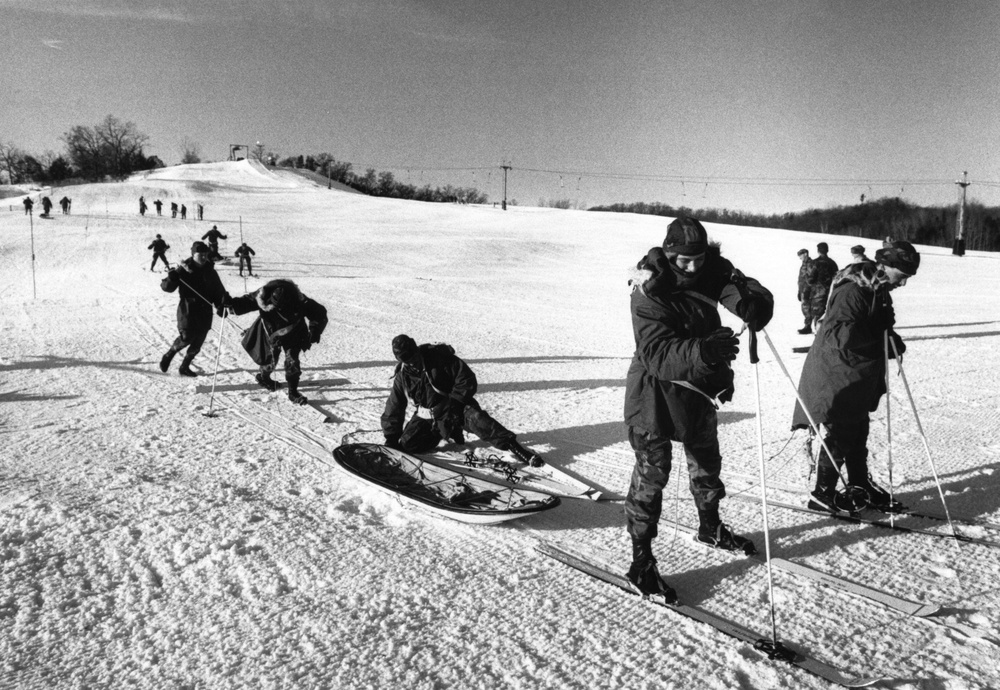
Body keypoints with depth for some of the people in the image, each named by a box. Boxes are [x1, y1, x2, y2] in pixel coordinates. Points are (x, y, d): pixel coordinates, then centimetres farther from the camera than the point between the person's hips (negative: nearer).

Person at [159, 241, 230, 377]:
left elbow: (219, 292, 14)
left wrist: (221, 306, -3)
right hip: (188, 310, -4)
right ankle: (168, 356, 11)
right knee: (186, 337, -16)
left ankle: (184, 367, 21)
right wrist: (174, 274, -26)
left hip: (205, 313, 4)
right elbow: (166, 287, -8)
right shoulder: (184, 269, -4)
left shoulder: (210, 272, 9)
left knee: (197, 343, 5)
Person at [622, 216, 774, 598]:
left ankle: (711, 527, 47)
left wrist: (752, 304, -41)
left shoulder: (712, 270, -10)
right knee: (652, 470, -9)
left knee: (707, 461, 22)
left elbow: (757, 297, -17)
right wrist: (703, 351, -50)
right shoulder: (649, 294, -26)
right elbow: (657, 355, -36)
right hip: (656, 390, -7)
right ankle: (641, 560, 2)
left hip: (698, 384, 7)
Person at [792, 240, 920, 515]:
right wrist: (881, 343, -30)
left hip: (861, 379, 9)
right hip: (837, 376, -9)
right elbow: (837, 333, -32)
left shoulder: (880, 291, 7)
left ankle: (860, 486, 31)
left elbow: (881, 326, 20)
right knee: (840, 436, -2)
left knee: (858, 433, 18)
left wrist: (890, 337, 0)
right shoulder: (852, 291, -23)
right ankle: (823, 493, 10)